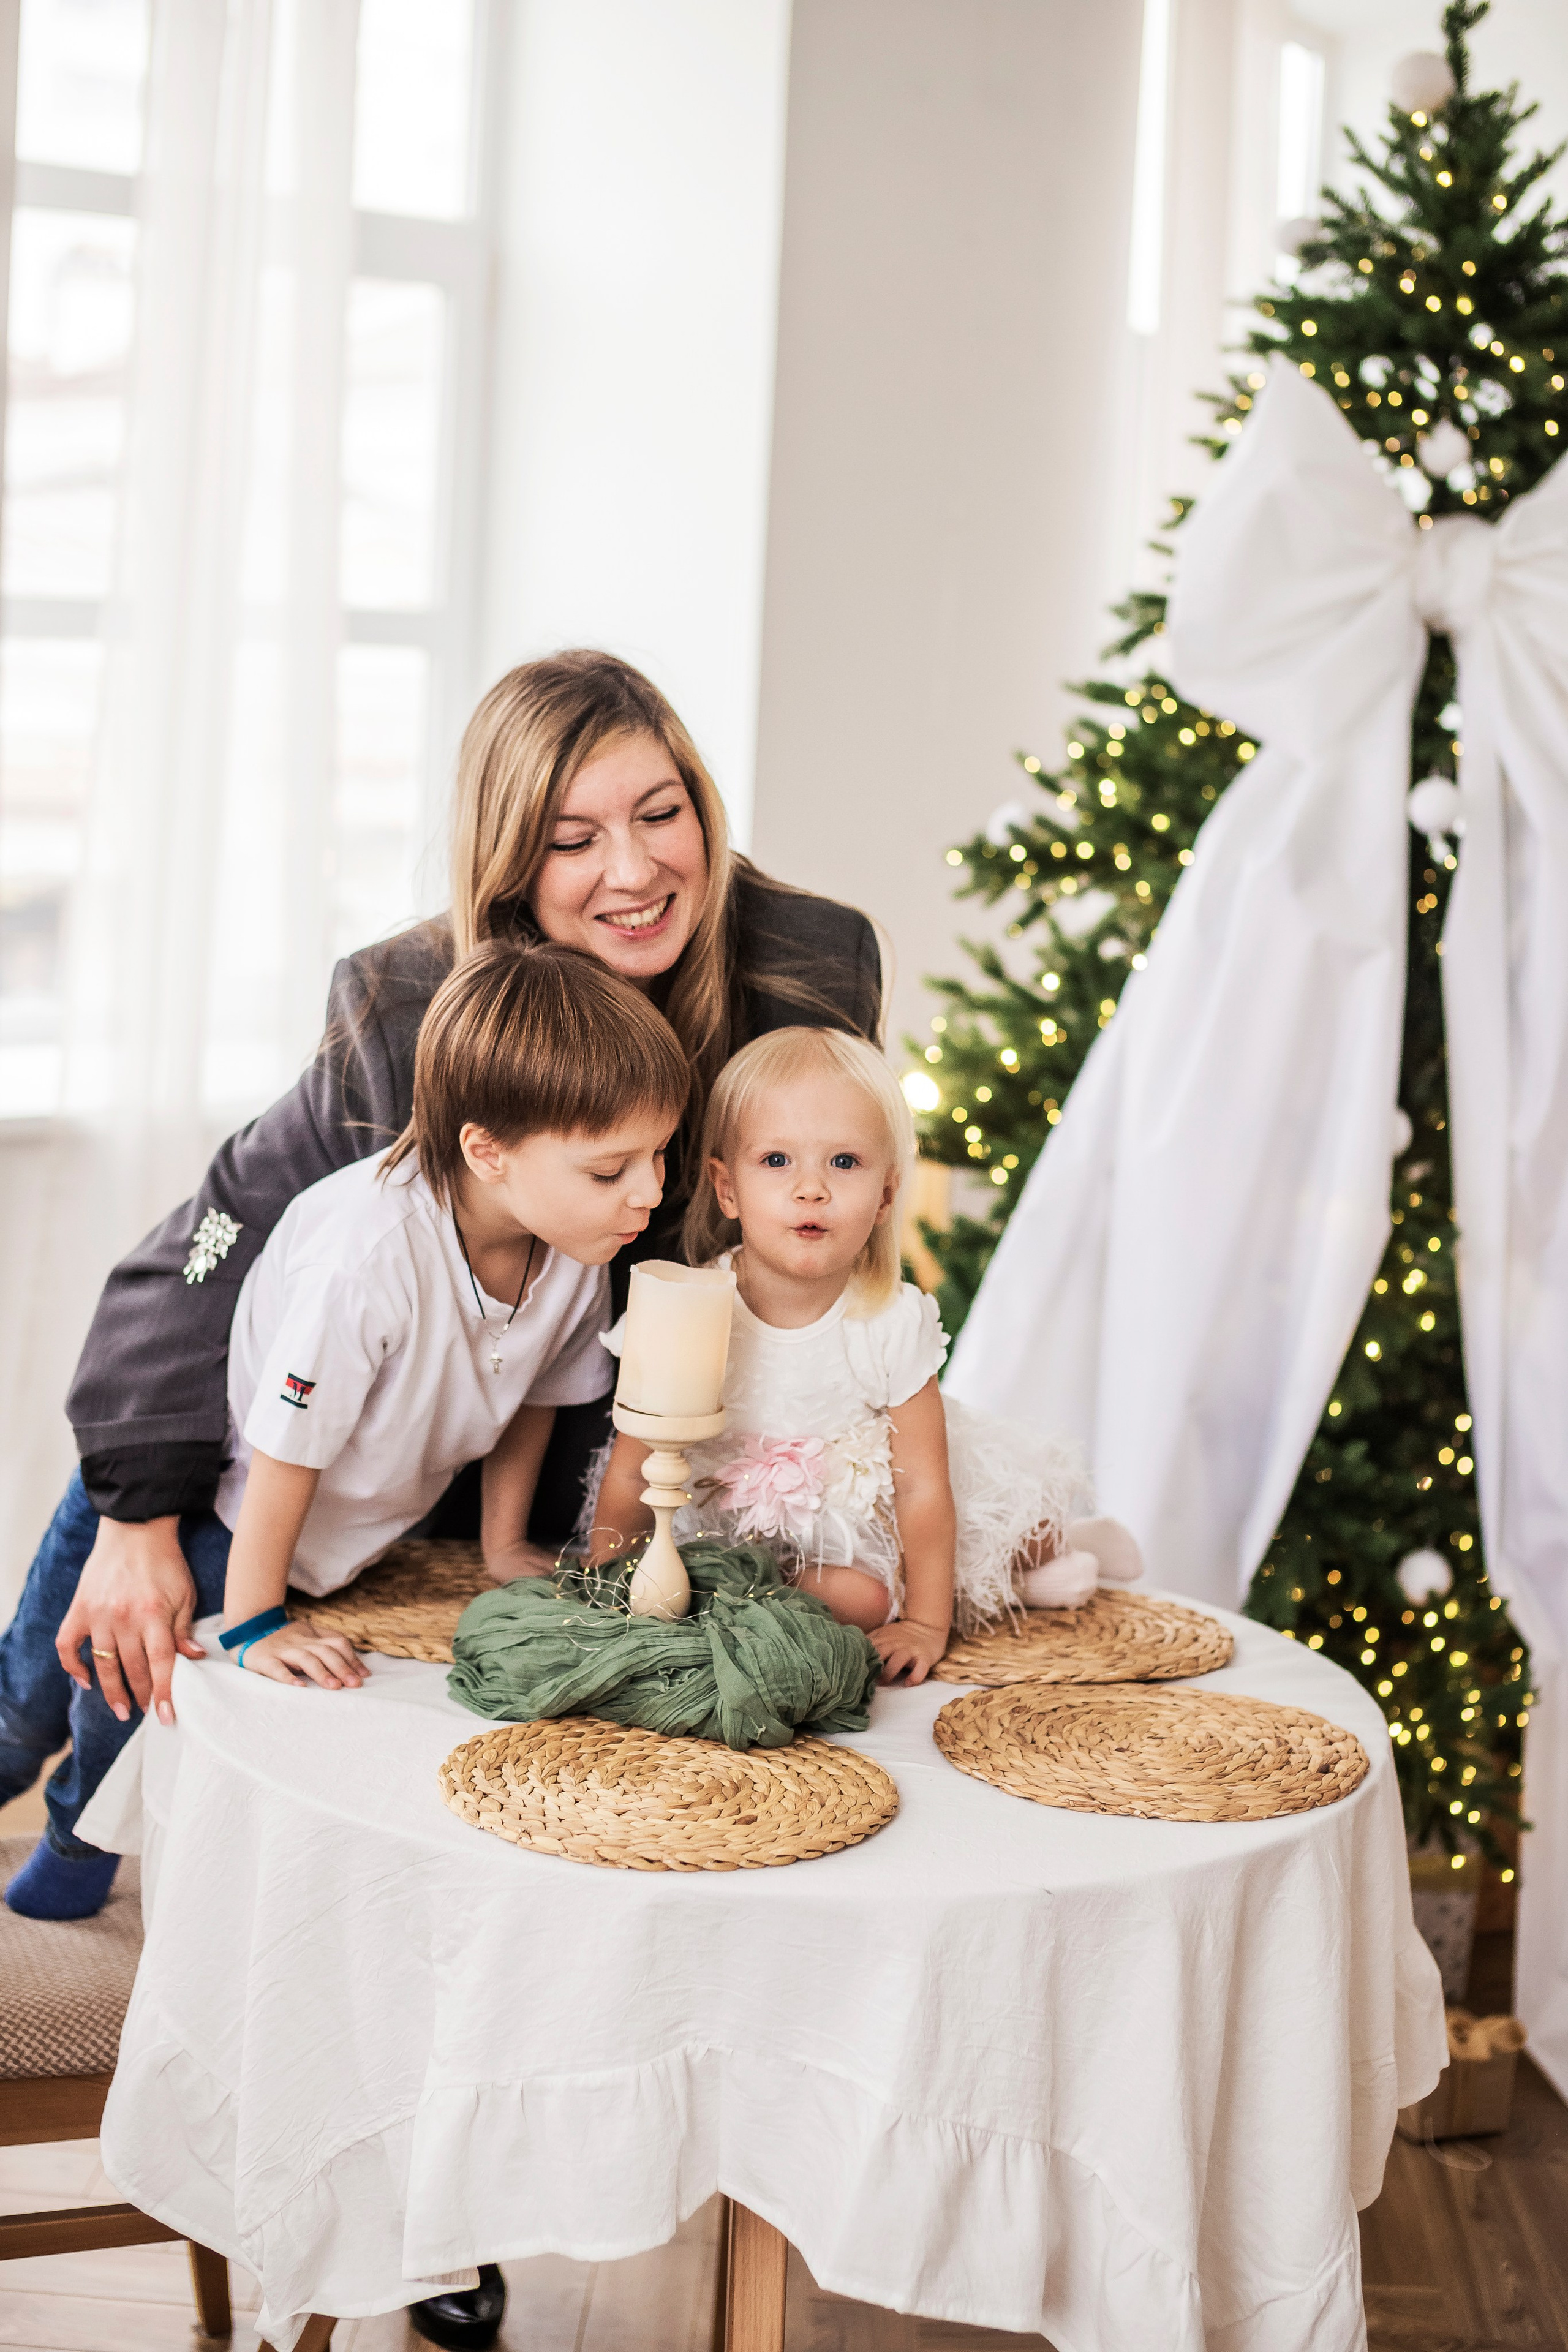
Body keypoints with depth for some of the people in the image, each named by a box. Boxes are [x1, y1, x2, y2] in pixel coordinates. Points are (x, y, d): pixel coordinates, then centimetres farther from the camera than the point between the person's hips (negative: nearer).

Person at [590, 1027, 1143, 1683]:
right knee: (855, 1597, -24)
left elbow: (923, 1489, -15)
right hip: (740, 1525, -2)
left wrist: (926, 1625, -16)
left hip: (868, 1509, 2)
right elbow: (632, 1479, -12)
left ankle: (1048, 1544, 26)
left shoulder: (893, 1322, -19)